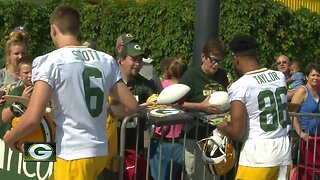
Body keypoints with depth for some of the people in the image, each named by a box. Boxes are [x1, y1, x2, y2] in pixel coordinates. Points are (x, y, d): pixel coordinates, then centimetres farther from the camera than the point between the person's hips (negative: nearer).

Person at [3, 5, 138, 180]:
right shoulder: (106, 61, 5)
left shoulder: (50, 61, -11)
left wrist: (9, 138, 1)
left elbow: (32, 118, -18)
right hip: (100, 152, 7)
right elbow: (131, 106, 8)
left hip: (73, 155, -6)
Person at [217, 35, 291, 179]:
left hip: (258, 154, -6)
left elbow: (237, 132, -15)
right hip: (284, 150, 6)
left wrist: (222, 128, 8)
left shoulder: (239, 86, -13)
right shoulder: (280, 77, 5)